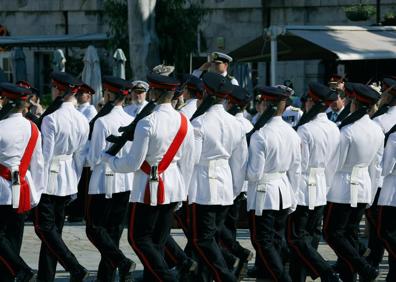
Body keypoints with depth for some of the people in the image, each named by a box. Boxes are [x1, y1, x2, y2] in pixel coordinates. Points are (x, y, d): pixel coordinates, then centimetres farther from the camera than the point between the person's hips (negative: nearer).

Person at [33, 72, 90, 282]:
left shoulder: (51, 120, -17)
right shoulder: (82, 121, 4)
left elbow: (45, 155, -16)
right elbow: (80, 156, 10)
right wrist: (75, 184, 18)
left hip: (49, 178, -7)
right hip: (68, 181, 7)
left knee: (44, 228, -2)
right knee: (54, 229, 12)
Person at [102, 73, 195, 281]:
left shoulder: (147, 123, -17)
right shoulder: (184, 123, 2)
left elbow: (133, 163, -14)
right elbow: (187, 163, 9)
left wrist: (108, 159, 4)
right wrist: (182, 191, 20)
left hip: (149, 187, -7)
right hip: (173, 187, 7)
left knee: (138, 238, 0)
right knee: (158, 241, 12)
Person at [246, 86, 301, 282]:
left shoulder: (260, 135, -18)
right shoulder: (291, 133, 1)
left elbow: (254, 173, -17)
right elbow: (296, 170, 8)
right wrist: (293, 199, 18)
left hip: (263, 194, -7)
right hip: (284, 191, 7)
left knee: (263, 243, -1)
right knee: (275, 242, 14)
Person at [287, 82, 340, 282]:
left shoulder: (305, 130, -18)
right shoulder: (334, 130, 4)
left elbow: (299, 166, -16)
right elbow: (333, 165, 10)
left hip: (302, 190, -8)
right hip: (321, 191, 8)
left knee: (297, 239, -3)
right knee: (311, 238, 12)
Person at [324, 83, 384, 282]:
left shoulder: (347, 131, -19)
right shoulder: (377, 131, 2)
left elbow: (335, 163, -14)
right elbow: (376, 167, 10)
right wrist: (370, 196, 19)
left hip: (342, 188, -7)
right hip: (364, 188, 7)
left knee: (332, 233, 0)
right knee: (350, 233, 14)